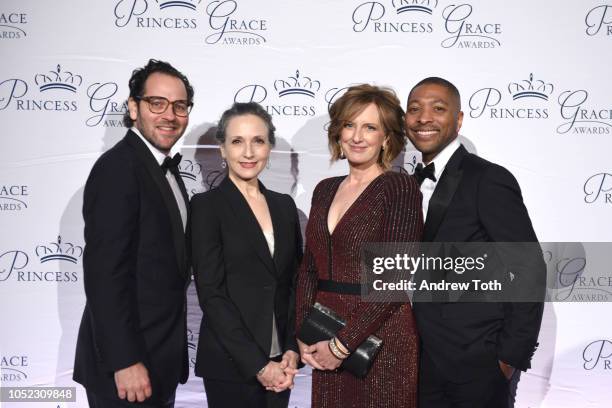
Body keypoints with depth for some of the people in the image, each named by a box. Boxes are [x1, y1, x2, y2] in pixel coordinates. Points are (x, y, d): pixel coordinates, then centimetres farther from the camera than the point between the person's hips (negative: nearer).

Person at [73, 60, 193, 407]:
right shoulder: (118, 167, -18)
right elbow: (105, 272, -23)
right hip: (129, 362, -9)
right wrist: (124, 362, -23)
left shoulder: (166, 169, 10)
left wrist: (171, 353, 13)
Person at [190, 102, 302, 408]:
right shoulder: (207, 205, -8)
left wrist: (292, 349, -4)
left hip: (279, 362, 5)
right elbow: (211, 294, -13)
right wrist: (257, 364, -15)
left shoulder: (284, 205, 7)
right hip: (230, 364, -5)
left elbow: (295, 283, 7)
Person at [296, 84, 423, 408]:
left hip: (380, 336, -5)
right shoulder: (325, 190, 9)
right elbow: (309, 269, 10)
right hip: (326, 343, 5)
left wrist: (343, 344, -14)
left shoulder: (400, 188, -9)